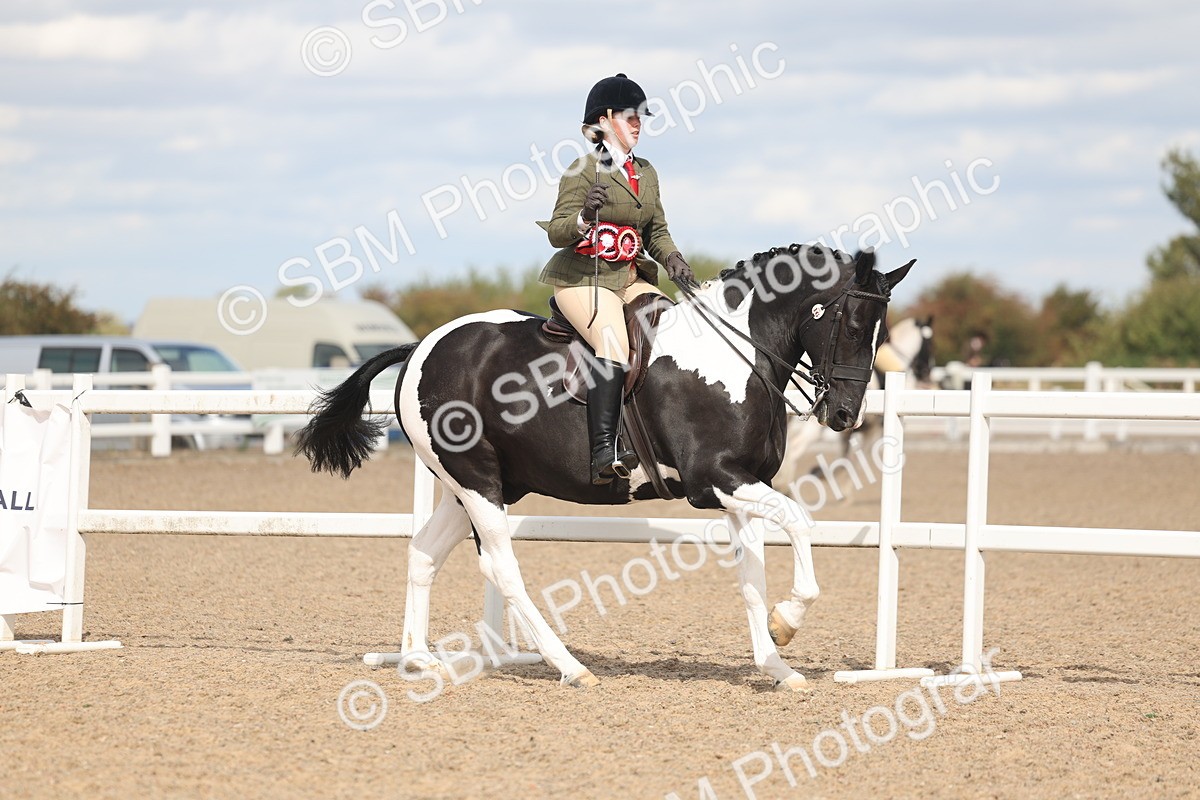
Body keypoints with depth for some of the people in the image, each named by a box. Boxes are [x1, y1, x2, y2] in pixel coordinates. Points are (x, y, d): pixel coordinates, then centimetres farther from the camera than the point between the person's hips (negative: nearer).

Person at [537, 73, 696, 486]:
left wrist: (672, 259, -2)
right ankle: (604, 454, -40)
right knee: (614, 344, -30)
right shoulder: (583, 170, -4)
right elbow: (557, 233, -9)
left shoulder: (646, 173, 17)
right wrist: (584, 218, -31)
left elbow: (657, 231, 20)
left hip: (633, 277, 8)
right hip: (584, 277, -8)